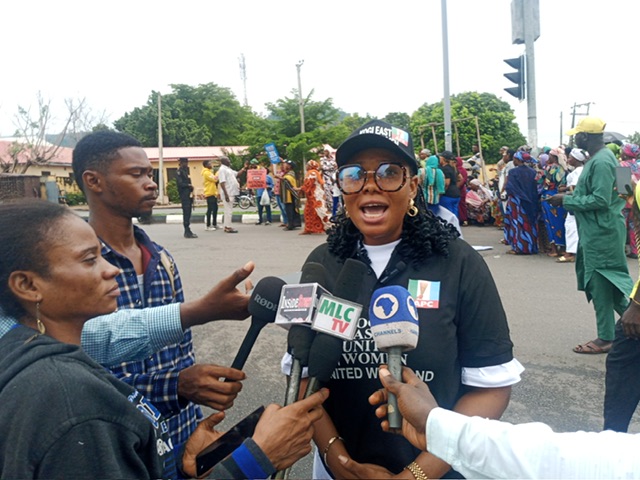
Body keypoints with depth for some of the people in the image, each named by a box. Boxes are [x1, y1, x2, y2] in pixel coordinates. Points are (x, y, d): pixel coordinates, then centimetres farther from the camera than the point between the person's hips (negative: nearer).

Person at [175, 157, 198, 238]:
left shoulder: (185, 171, 20)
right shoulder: (179, 172, -8)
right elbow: (179, 183, -18)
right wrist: (189, 185, -12)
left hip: (188, 195, 9)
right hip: (184, 196, -9)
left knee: (188, 214, 10)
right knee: (186, 213, -10)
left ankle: (187, 231, 15)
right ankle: (187, 232, -10)